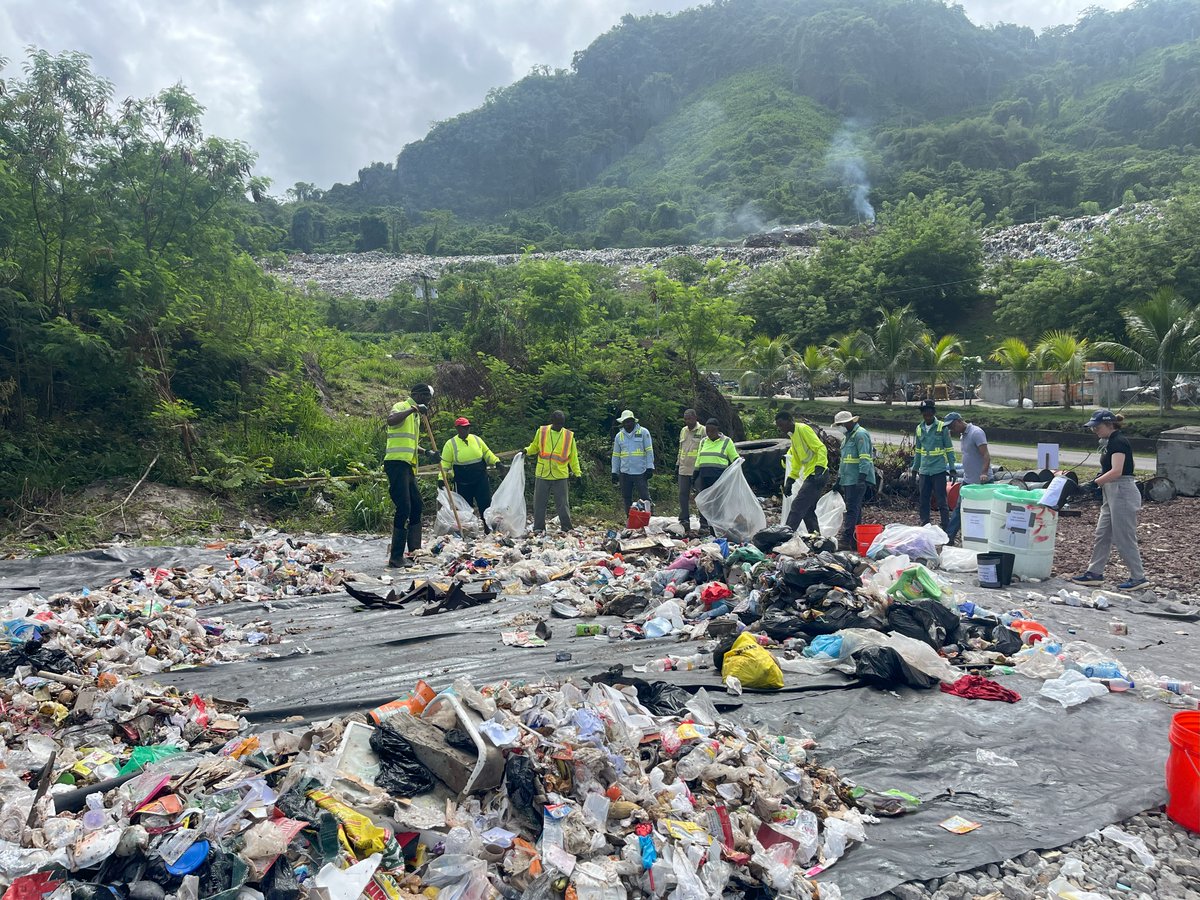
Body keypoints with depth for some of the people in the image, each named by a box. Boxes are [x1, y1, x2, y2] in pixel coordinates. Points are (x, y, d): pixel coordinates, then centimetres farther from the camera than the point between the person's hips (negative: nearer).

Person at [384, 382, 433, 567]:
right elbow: (391, 420, -31)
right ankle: (396, 557, -11)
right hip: (397, 462, -10)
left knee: (416, 506, 14)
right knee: (404, 508, -14)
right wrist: (413, 409, -30)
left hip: (408, 465, 10)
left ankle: (414, 551, 24)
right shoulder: (401, 407, -6)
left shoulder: (416, 415, 23)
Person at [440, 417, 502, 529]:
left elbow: (487, 453, 16)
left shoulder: (476, 439, 5)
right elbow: (445, 464, -2)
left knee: (486, 505, 1)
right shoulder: (451, 444, -3)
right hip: (463, 484, -2)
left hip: (481, 481, 2)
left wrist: (496, 461, 1)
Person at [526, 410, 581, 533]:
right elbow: (534, 447, 16)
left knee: (562, 504, 3)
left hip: (560, 476, -1)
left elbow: (573, 456, 10)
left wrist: (577, 472, 7)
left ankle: (566, 528, 12)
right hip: (542, 474, 1)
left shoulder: (569, 436, 3)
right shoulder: (541, 432, 3)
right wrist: (527, 451, -4)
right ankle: (538, 528, 15)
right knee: (539, 503, 6)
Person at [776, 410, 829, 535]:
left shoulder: (803, 429, -10)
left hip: (816, 475, -10)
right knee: (808, 510, 12)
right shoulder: (793, 435, 19)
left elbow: (821, 448, -18)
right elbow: (796, 462, 25)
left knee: (797, 506, -12)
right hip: (810, 476, 10)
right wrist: (789, 481, 18)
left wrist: (819, 469, -29)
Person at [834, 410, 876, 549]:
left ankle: (846, 539, -13)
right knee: (855, 509, 11)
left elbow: (865, 458, -19)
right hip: (848, 479, 10)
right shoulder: (848, 436, 21)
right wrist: (839, 478, 26)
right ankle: (855, 540, 15)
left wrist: (862, 478, -25)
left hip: (857, 480, -10)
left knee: (852, 509, -11)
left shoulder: (860, 434, -11)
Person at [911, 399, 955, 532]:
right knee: (923, 501, 9)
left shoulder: (942, 427, -5)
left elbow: (949, 449, -2)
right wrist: (915, 468, 16)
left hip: (939, 470, -5)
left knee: (941, 501, -2)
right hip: (924, 471, 5)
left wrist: (952, 468, -4)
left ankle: (946, 530, 5)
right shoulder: (919, 429, 8)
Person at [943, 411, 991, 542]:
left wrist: (984, 473, -36)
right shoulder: (963, 435, 13)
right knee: (958, 508, 10)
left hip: (981, 482, -10)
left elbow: (986, 455, -25)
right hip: (968, 480, 10)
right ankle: (948, 537, 15)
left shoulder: (976, 432, -17)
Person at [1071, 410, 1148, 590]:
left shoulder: (1119, 442, -16)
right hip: (1111, 494, 10)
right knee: (1102, 535, 12)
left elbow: (1116, 471, -26)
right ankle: (1094, 573, 17)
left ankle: (1138, 578, 8)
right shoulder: (1110, 442, 14)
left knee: (1124, 538, -2)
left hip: (1122, 494, -10)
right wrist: (1099, 485, 11)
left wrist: (1094, 483, -29)